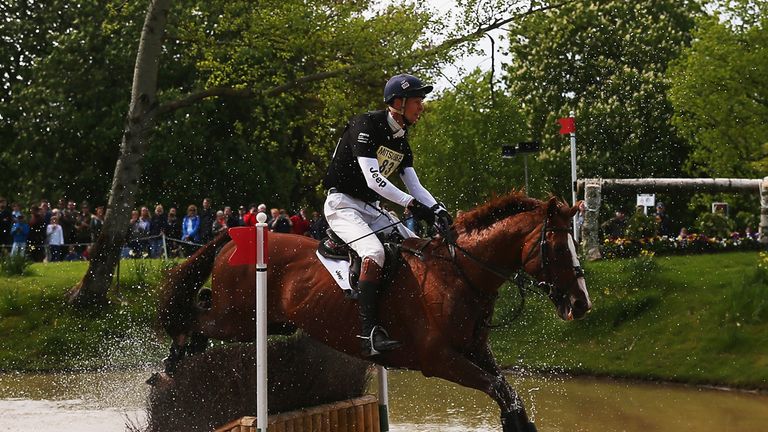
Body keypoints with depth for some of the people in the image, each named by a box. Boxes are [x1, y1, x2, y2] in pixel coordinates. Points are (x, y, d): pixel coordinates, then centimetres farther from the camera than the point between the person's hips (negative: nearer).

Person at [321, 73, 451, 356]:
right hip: (342, 203, -9)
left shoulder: (401, 140, 11)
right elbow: (373, 179, -24)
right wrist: (411, 203, -28)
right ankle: (369, 332, -39)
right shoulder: (366, 125, -16)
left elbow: (414, 186, 9)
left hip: (370, 208, 9)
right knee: (374, 252, -32)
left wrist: (437, 209, -9)